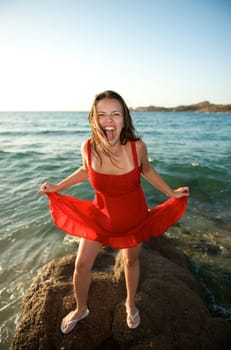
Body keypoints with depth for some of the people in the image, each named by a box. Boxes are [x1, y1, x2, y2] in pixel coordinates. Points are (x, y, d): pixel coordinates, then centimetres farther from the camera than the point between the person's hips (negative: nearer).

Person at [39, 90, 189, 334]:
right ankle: (80, 309, 42)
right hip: (101, 215, 1)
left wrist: (171, 193, -1)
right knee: (81, 265, 9)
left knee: (131, 261, 21)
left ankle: (130, 304, 53)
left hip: (134, 217, -1)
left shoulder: (137, 147, -25)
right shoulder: (88, 148, -22)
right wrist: (57, 187, 1)